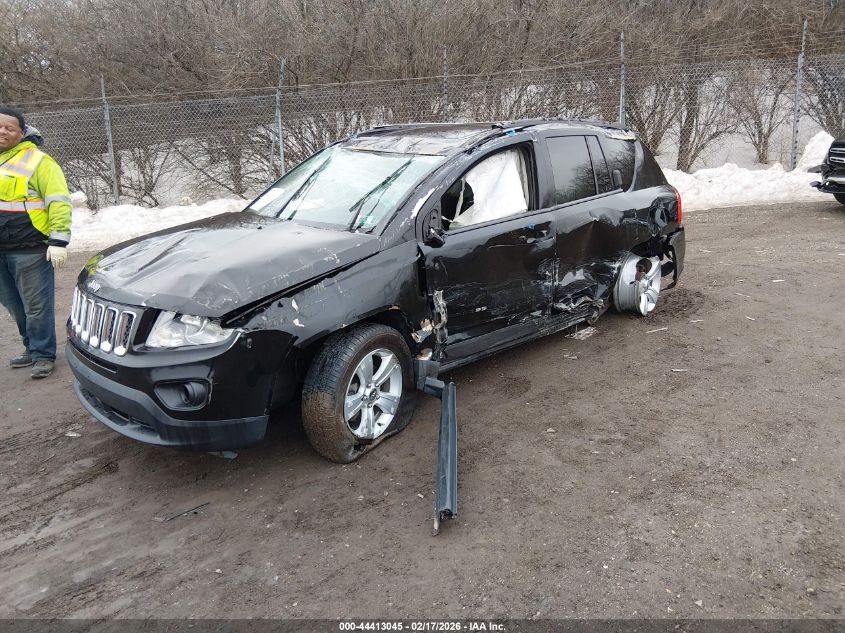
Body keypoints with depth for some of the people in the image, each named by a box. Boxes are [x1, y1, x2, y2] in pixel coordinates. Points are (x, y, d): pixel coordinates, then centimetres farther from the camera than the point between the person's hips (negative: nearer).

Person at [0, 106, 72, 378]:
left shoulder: (37, 161, -5)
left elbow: (59, 201, -12)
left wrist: (58, 241, -20)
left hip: (30, 249, -7)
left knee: (36, 305, -1)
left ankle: (43, 355, 11)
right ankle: (32, 348, 29)